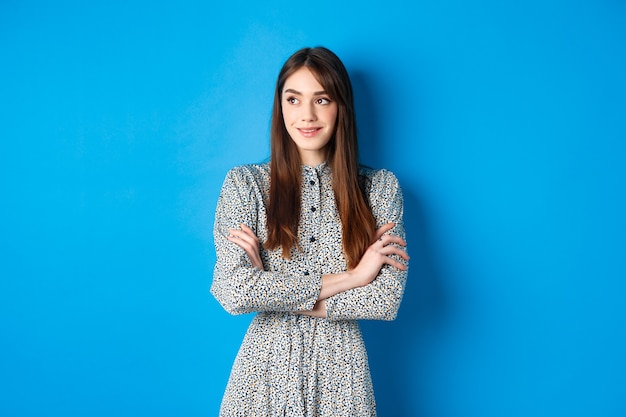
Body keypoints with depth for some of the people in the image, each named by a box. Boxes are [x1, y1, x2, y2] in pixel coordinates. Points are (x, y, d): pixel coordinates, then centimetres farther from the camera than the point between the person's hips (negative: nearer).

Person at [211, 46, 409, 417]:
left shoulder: (380, 187, -2)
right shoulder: (244, 184, -5)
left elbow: (388, 300, -11)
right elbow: (232, 292, -17)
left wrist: (271, 290, -14)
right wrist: (349, 277, -15)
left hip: (340, 373, 1)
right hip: (266, 370, 0)